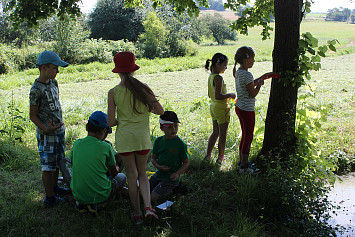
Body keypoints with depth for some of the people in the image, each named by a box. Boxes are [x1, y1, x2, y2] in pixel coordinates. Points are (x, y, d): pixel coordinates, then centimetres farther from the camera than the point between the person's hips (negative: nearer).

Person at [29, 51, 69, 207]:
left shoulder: (53, 83, 7)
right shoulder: (36, 89, -18)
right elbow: (33, 116, -14)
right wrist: (46, 129, -29)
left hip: (59, 131, 8)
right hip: (47, 134, -8)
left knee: (57, 162, 19)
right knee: (48, 166, 0)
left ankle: (55, 188, 35)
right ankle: (50, 198, 9)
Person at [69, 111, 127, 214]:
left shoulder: (76, 144, -4)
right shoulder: (106, 147, -12)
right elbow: (114, 173, 4)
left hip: (78, 195, 4)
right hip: (100, 196, -4)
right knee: (122, 177, 23)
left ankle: (81, 203, 14)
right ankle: (98, 205, 7)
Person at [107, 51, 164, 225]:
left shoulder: (113, 92, -8)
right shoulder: (143, 88, -5)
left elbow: (111, 122, -9)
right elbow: (160, 110, -1)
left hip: (124, 137, -1)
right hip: (143, 137, 2)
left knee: (131, 175, 12)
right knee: (142, 174, 16)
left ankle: (137, 212, 20)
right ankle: (148, 207, -3)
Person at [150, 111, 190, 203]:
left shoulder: (180, 144, -13)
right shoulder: (158, 141, 1)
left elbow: (186, 162, -6)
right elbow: (153, 158, 8)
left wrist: (178, 173, -21)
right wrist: (159, 166, -13)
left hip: (171, 178, -6)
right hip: (158, 175, 6)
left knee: (153, 198, -17)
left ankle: (171, 190, 8)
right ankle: (169, 189, 18)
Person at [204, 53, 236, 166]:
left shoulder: (210, 76, 7)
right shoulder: (218, 78, -21)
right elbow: (218, 96, -28)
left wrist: (226, 95, 17)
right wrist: (230, 95, -14)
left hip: (213, 107, 9)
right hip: (221, 108, -9)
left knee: (215, 132, 20)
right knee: (223, 134, 4)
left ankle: (208, 155, 26)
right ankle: (220, 158, 14)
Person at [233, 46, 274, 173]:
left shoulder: (238, 72, 8)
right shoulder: (247, 75, -21)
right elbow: (253, 94, -19)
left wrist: (262, 77, 19)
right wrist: (260, 83, -4)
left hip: (240, 107, 9)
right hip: (247, 110, -9)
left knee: (245, 136, 20)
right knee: (248, 138, 2)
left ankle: (242, 161, 31)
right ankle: (244, 166, 12)